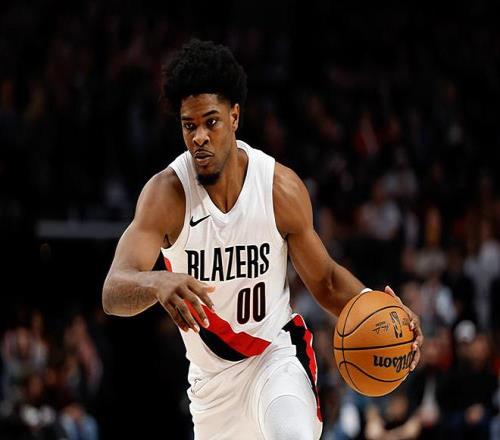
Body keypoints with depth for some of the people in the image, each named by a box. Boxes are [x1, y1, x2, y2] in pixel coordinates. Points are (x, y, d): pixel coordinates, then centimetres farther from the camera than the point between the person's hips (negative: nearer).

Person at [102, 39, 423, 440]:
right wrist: (157, 283, -54)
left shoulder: (281, 187, -15)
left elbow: (324, 280, 0)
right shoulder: (166, 194, -19)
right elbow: (113, 294, -30)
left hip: (277, 350, -1)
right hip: (211, 374, 2)